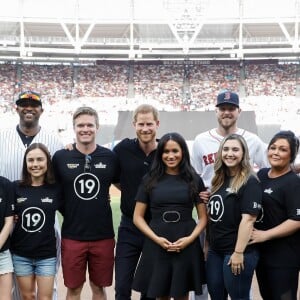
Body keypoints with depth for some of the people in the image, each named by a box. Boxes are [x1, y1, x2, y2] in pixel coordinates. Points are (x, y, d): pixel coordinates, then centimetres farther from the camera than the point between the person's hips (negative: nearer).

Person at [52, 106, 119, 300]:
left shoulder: (110, 157, -3)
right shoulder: (61, 157, -4)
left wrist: (105, 198, 3)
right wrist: (67, 212, 4)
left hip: (103, 235, 0)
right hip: (72, 236, 0)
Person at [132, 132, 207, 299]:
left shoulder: (194, 180, 4)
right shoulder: (150, 180, 3)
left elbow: (203, 217, 6)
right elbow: (138, 217, 3)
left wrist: (190, 238, -11)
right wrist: (156, 238, -11)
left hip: (186, 246, 0)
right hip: (156, 246, 0)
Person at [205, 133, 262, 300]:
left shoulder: (250, 182, -11)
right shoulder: (219, 180, 12)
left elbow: (248, 218, -18)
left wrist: (239, 252, -22)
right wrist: (207, 244, 13)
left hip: (237, 252, -7)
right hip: (215, 251, 7)